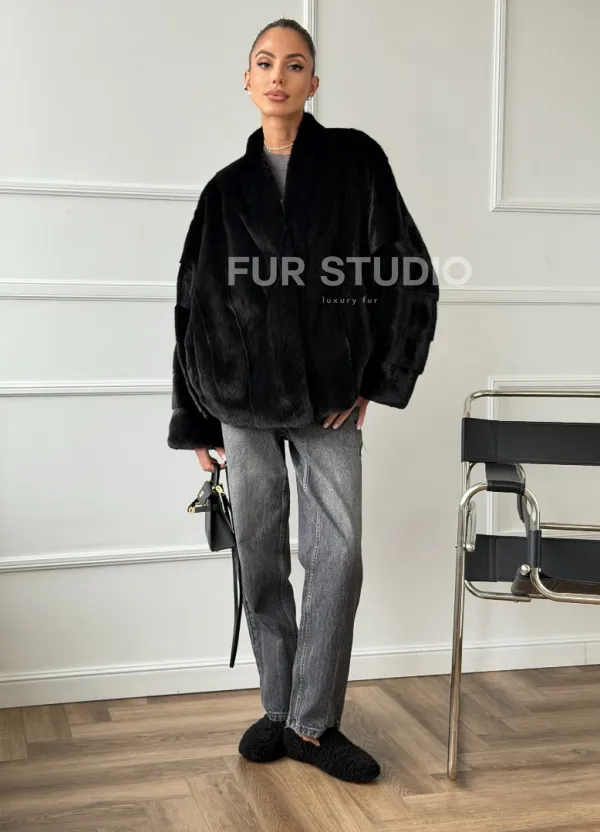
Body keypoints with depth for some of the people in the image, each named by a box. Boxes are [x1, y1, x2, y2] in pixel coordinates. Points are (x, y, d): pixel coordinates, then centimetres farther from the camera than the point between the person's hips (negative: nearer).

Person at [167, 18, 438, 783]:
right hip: (244, 402, 2)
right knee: (261, 556, 6)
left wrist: (376, 380, -1)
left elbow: (411, 277, 2)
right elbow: (196, 305, 9)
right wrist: (197, 421, 8)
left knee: (337, 555, -5)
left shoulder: (355, 161, 2)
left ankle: (312, 723, 7)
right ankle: (278, 708, 20)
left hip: (330, 400, -1)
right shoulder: (226, 190, 7)